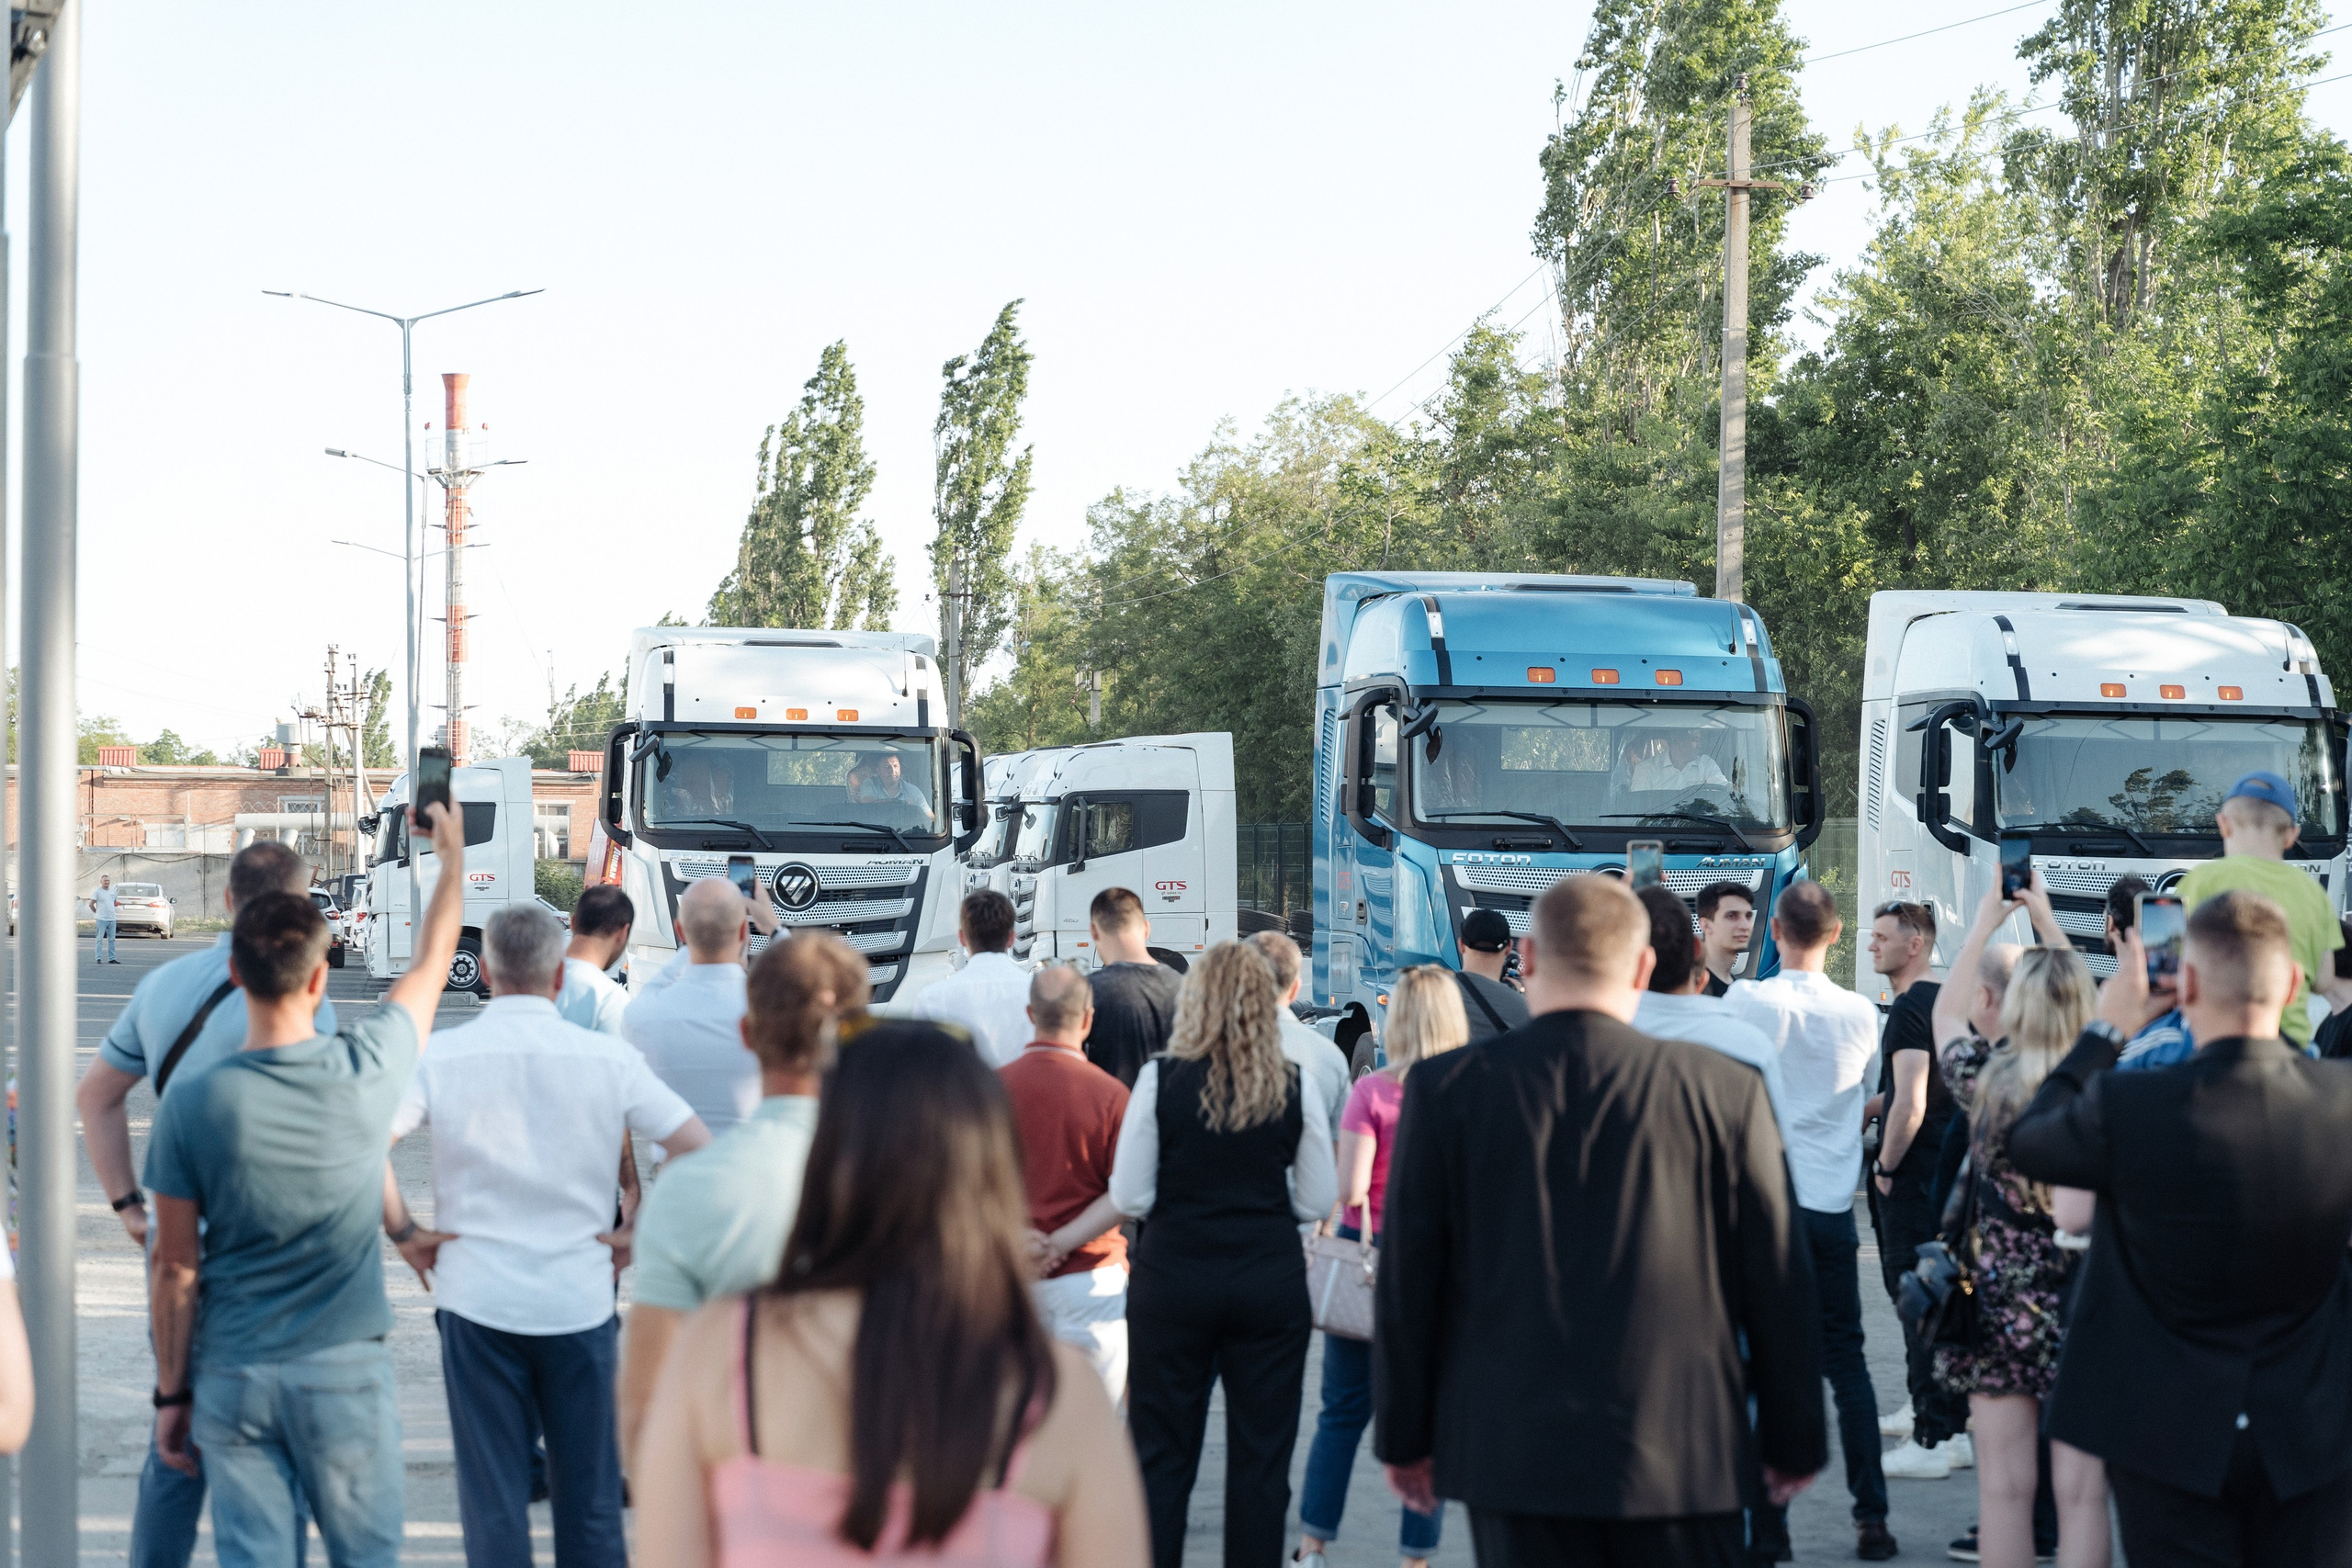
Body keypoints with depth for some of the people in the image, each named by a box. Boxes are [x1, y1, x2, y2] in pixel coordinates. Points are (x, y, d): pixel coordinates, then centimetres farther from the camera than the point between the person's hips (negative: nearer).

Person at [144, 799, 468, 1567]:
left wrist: (170, 1392, 7)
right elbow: (431, 962, 10)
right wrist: (452, 853, 26)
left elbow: (174, 1267, -3)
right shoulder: (366, 1070, -10)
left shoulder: (192, 1105, -10)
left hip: (232, 1380, 1)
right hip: (345, 1373, 0)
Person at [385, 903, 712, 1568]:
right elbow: (696, 1148, -6)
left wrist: (408, 1235, -4)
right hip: (581, 1301, 1)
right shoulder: (608, 1057, -4)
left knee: (493, 1502, 7)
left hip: (476, 1302, 0)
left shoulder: (440, 1056, -5)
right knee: (589, 1501, 12)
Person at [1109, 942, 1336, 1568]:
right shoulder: (1295, 1089, -3)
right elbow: (1318, 1202, 2)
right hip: (1271, 1280, 1)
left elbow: (1129, 1197, -5)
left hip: (1173, 1277, -1)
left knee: (1161, 1457, 7)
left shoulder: (1161, 1079, -7)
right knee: (1261, 1458, 7)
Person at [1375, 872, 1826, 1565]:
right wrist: (1793, 1441, 12)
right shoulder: (1725, 1091, -4)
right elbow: (1777, 1283, 1)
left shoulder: (1445, 1091, -4)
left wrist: (1404, 1435, 12)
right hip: (1684, 1456, 0)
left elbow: (1407, 1282, 1)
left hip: (1513, 1456, 1)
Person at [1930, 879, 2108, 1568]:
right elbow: (2077, 993, 12)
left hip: (2001, 1303, 0)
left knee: (2004, 1487, 5)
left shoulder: (1985, 1080, -8)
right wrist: (2046, 919, 23)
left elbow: (1945, 1013, 14)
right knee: (2082, 1491, 2)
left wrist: (1986, 920, 22)